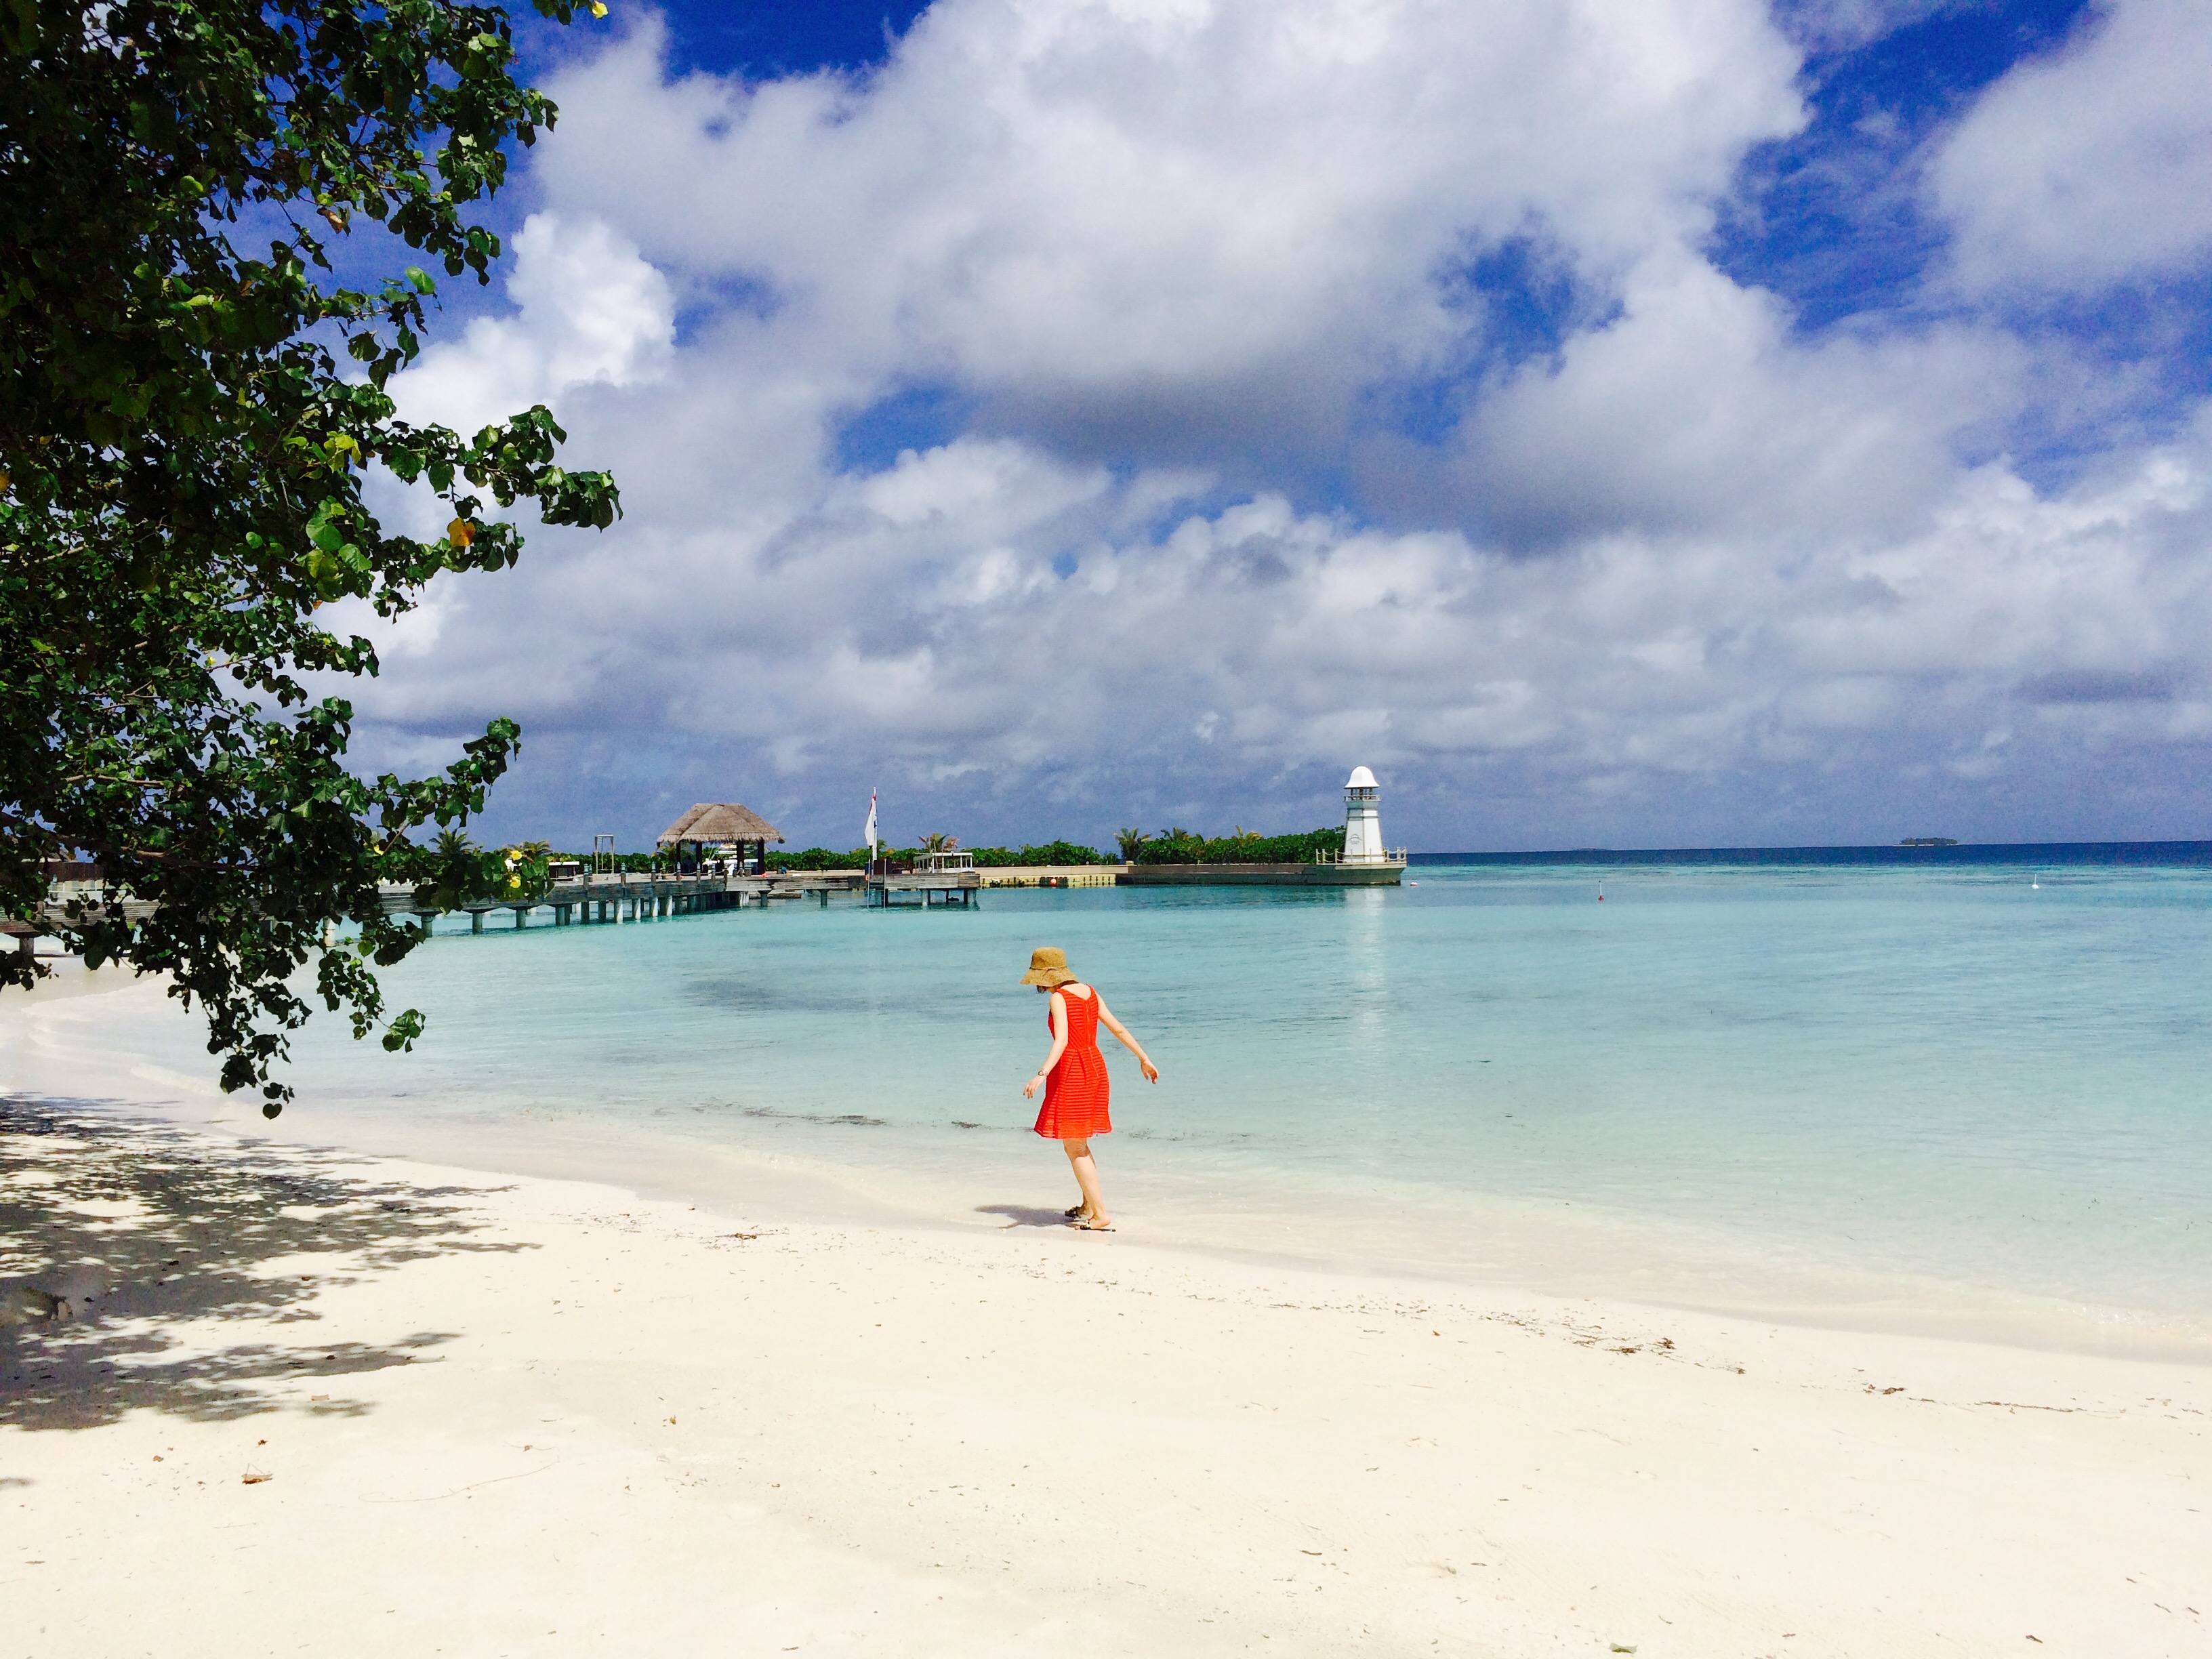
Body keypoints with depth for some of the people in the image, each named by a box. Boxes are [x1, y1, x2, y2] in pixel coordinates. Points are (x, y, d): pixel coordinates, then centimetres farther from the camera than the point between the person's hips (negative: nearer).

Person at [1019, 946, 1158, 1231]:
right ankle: (1088, 1206, 31)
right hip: (1095, 1068, 8)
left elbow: (1062, 1041, -27)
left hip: (1071, 1071, -8)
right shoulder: (1089, 992, 8)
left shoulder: (1059, 998, -13)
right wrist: (1144, 1059, 18)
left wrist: (1042, 1075, -36)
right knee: (1079, 1144, 22)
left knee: (1074, 1148, 0)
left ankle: (1101, 1216, -2)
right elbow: (1118, 1029, 11)